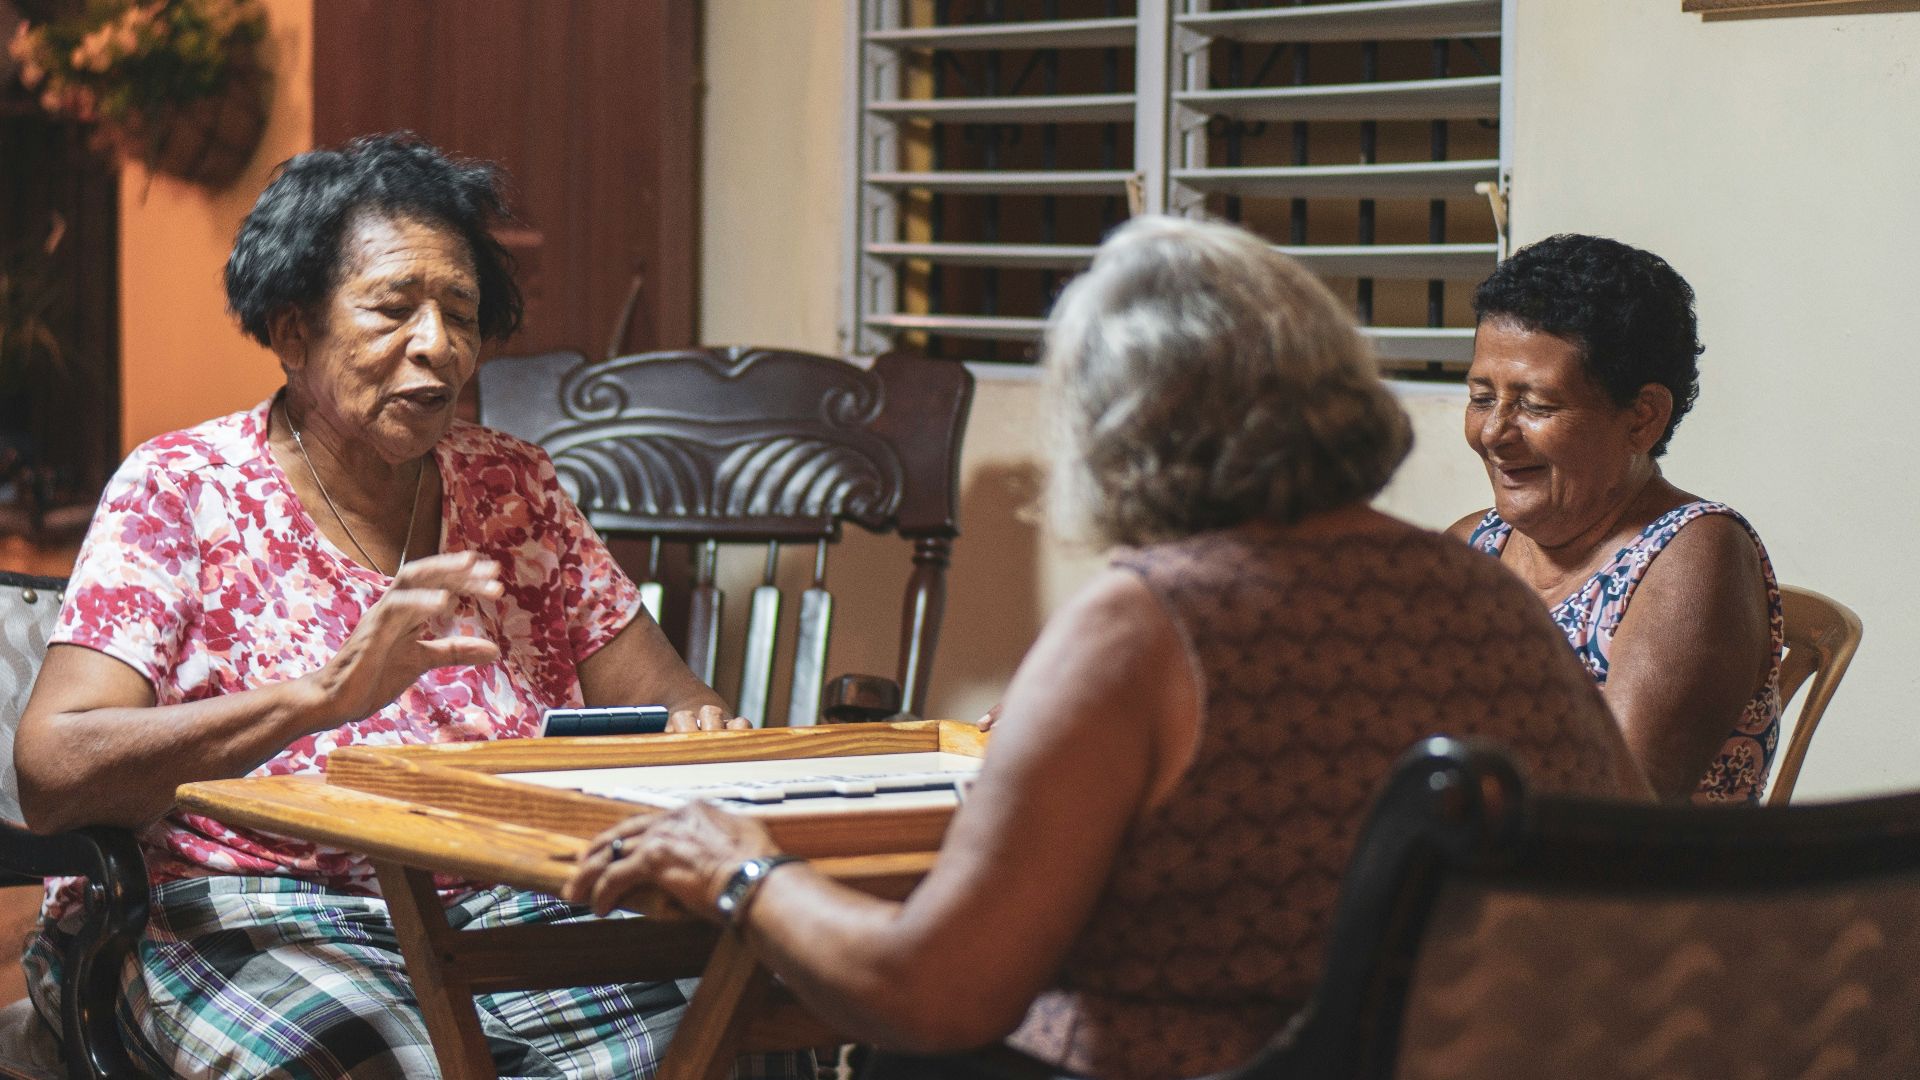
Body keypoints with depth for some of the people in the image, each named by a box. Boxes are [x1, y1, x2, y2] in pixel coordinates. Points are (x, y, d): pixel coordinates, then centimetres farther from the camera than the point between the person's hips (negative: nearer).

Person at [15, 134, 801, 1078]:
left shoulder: (511, 488, 14)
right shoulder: (181, 491, 0)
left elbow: (671, 712, 15)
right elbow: (50, 776, -14)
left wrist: (706, 738, -12)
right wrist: (325, 695, -27)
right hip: (250, 917, -4)